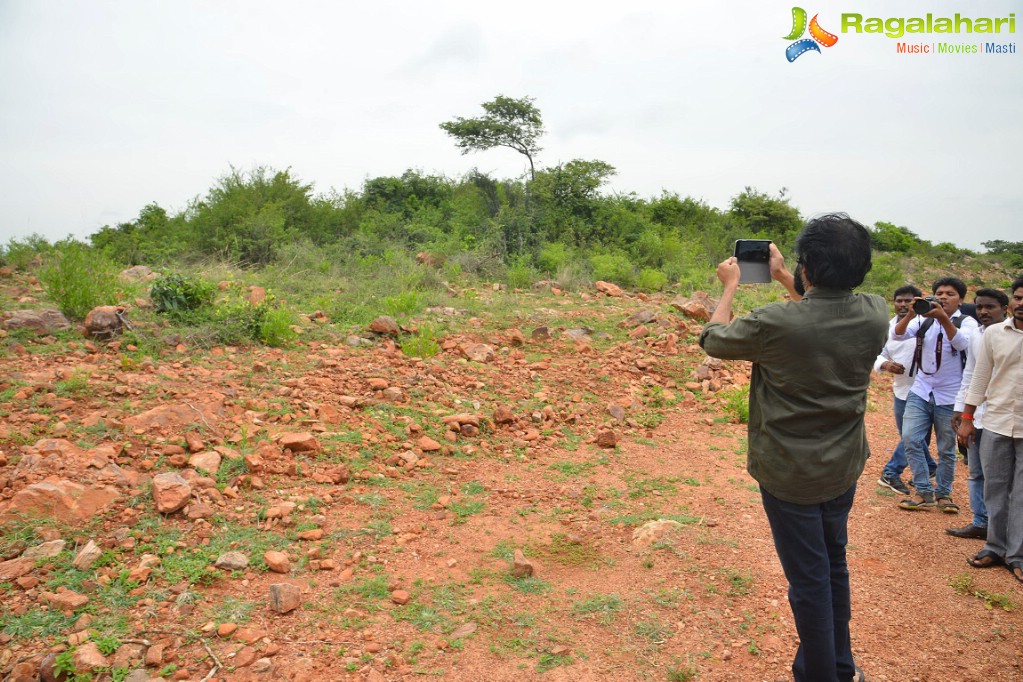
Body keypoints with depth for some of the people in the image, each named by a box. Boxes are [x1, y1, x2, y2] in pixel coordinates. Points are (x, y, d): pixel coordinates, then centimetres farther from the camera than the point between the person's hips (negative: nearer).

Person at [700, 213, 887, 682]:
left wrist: (730, 285, 7)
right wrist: (783, 278, 17)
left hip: (789, 474, -6)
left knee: (808, 578, 10)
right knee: (834, 564, 24)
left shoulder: (775, 323, -28)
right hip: (844, 468, 6)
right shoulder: (875, 314, -12)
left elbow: (713, 338, -8)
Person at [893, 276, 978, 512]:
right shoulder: (924, 319, 4)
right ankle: (924, 492, 4)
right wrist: (910, 314, -28)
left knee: (946, 449, 7)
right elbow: (897, 335, -11)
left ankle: (943, 493, 25)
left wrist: (943, 318, -40)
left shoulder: (967, 322, -4)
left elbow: (961, 343, -25)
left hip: (949, 397, -2)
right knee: (910, 439, -8)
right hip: (920, 391, 2)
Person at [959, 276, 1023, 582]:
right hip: (996, 423, 2)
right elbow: (980, 378, 6)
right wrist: (967, 418, 5)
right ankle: (996, 548, 22)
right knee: (995, 489, 10)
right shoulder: (994, 333, 2)